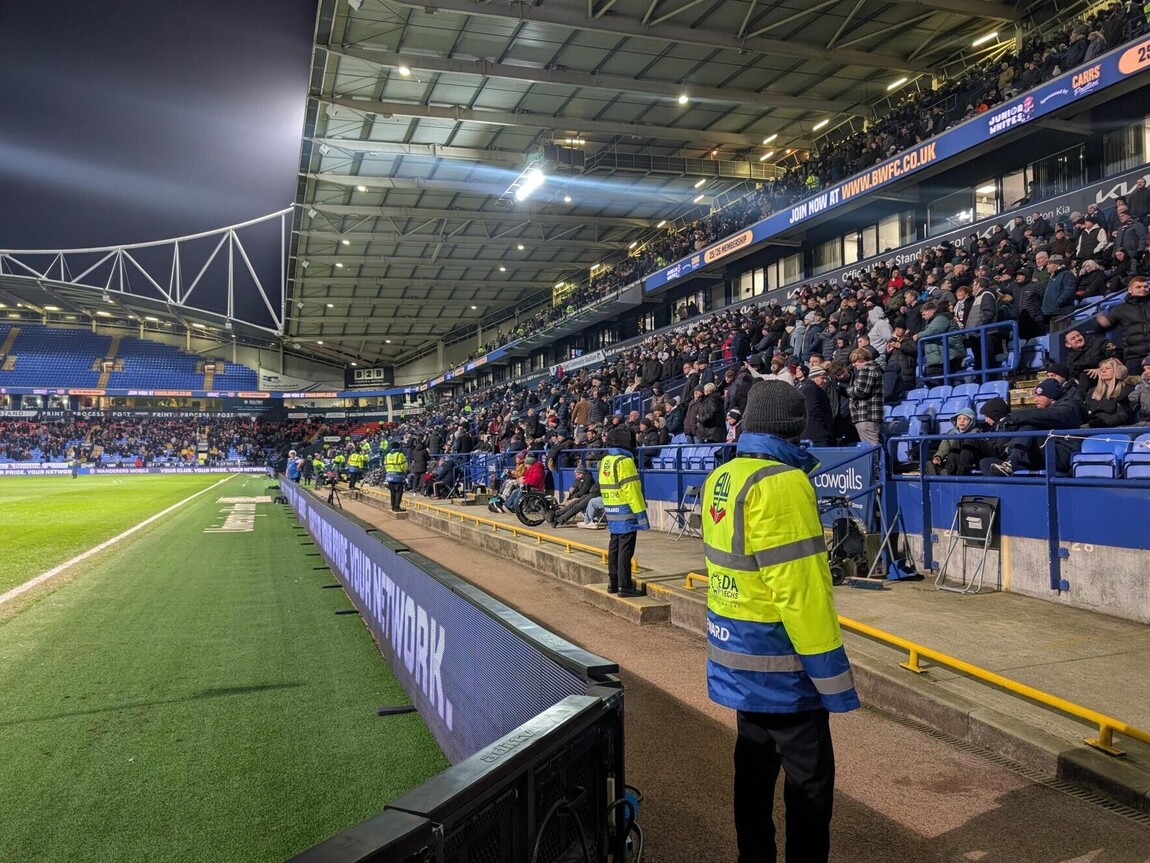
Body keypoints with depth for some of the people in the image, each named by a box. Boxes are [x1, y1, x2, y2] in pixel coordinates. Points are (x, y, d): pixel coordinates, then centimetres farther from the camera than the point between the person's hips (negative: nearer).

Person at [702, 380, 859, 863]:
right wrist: (832, 674, -19)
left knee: (756, 759, 20)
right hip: (778, 659, -9)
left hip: (738, 650, 9)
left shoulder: (721, 478, 6)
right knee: (810, 778, 5)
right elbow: (799, 588, -24)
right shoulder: (781, 483, -21)